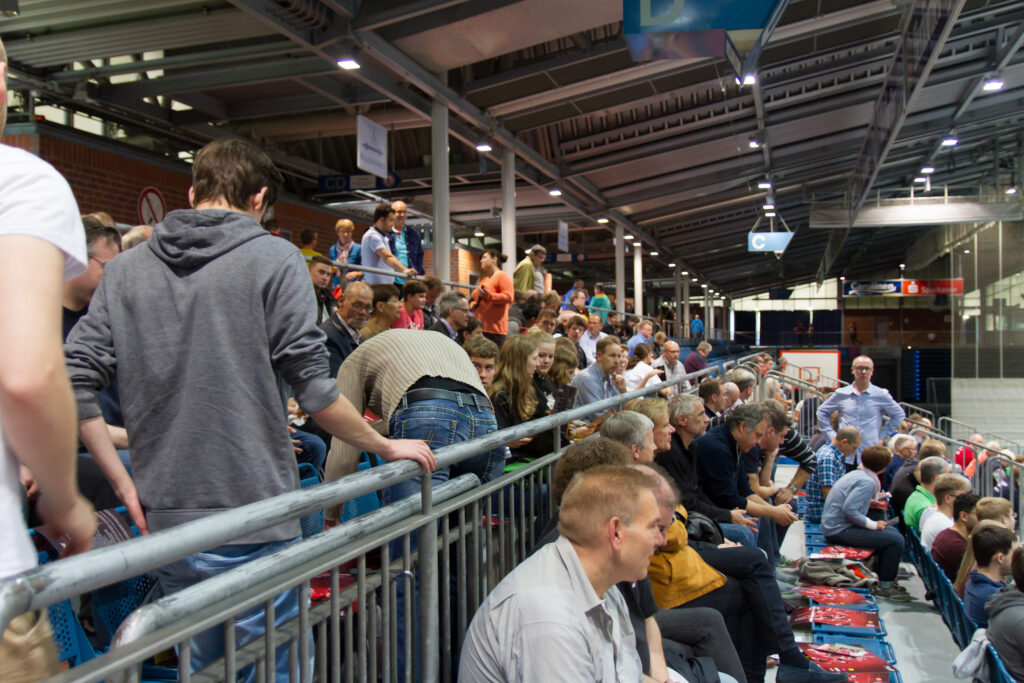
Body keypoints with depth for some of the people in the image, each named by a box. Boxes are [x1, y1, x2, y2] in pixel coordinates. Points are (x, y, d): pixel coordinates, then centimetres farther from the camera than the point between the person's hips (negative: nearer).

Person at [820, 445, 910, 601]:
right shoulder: (867, 482, -19)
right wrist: (873, 525, -16)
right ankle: (884, 587, -2)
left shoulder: (857, 474, 10)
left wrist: (874, 497, 19)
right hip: (840, 529, -11)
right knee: (896, 540, -14)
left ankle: (887, 579, 25)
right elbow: (849, 509, -27)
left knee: (892, 530, 19)